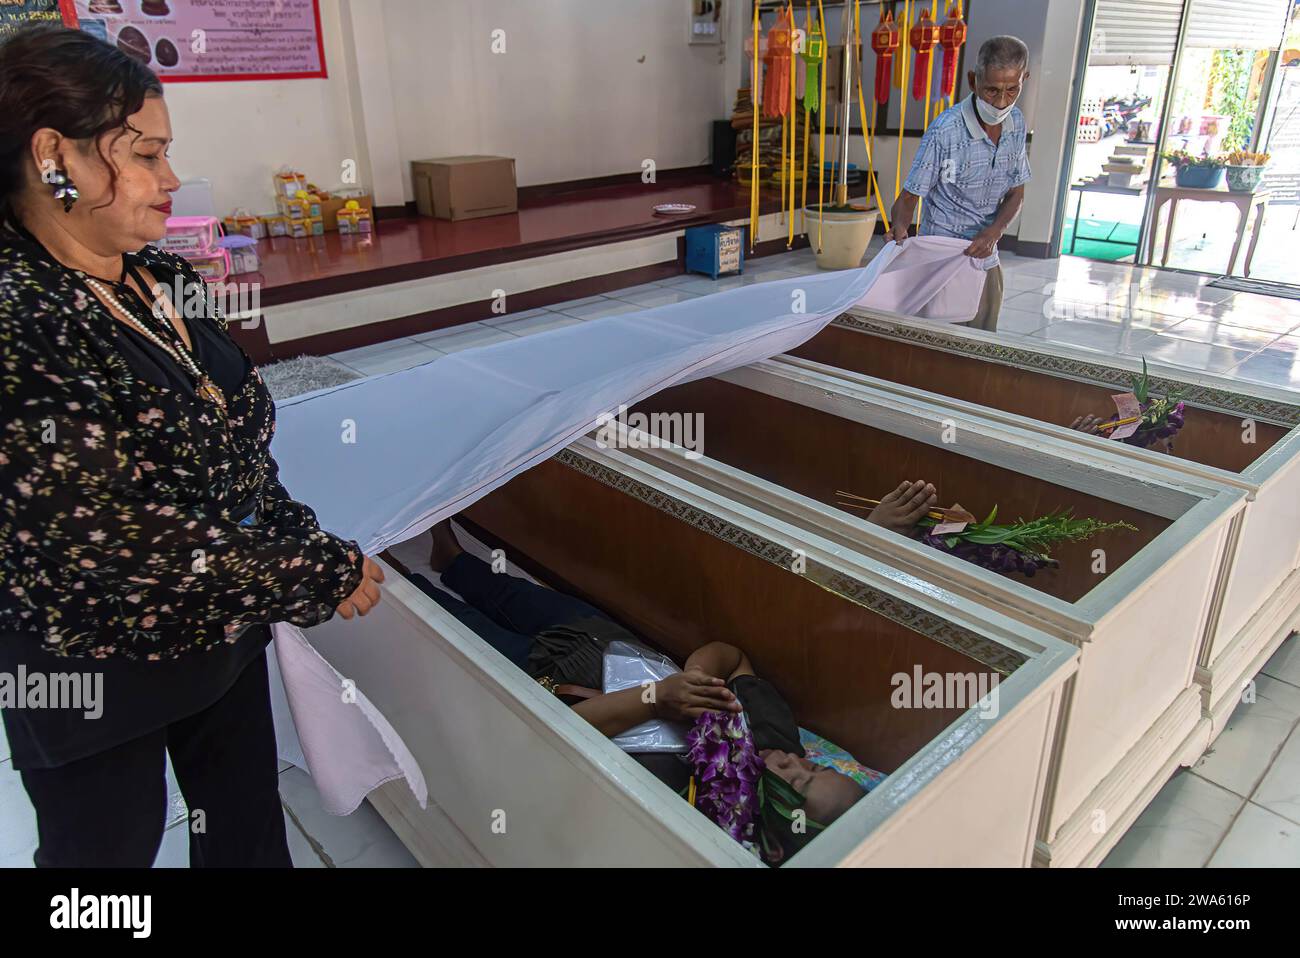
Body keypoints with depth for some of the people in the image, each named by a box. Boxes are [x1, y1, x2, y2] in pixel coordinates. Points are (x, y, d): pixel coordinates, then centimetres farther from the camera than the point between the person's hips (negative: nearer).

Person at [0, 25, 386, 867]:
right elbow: (93, 537, -28)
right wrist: (315, 576, -23)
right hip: (96, 670, -6)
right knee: (109, 846, 19)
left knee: (248, 827, 24)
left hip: (228, 631, 7)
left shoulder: (163, 279, -2)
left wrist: (309, 550, 2)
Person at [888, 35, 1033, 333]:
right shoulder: (945, 131, -20)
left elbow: (1016, 193, 5)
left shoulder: (1016, 123, -1)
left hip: (986, 259, 6)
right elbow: (909, 197, -15)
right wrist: (899, 229, -36)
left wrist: (993, 232, -15)